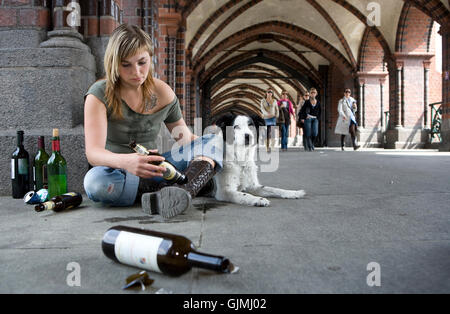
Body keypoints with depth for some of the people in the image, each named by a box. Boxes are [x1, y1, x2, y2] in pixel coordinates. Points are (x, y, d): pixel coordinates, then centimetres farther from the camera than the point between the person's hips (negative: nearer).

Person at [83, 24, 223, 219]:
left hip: (151, 170, 4)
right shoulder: (99, 95, -11)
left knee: (212, 141, -14)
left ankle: (185, 191, -45)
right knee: (95, 181, -39)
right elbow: (93, 153, -24)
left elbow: (186, 138, 12)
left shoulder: (162, 93, 1)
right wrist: (126, 161, -46)